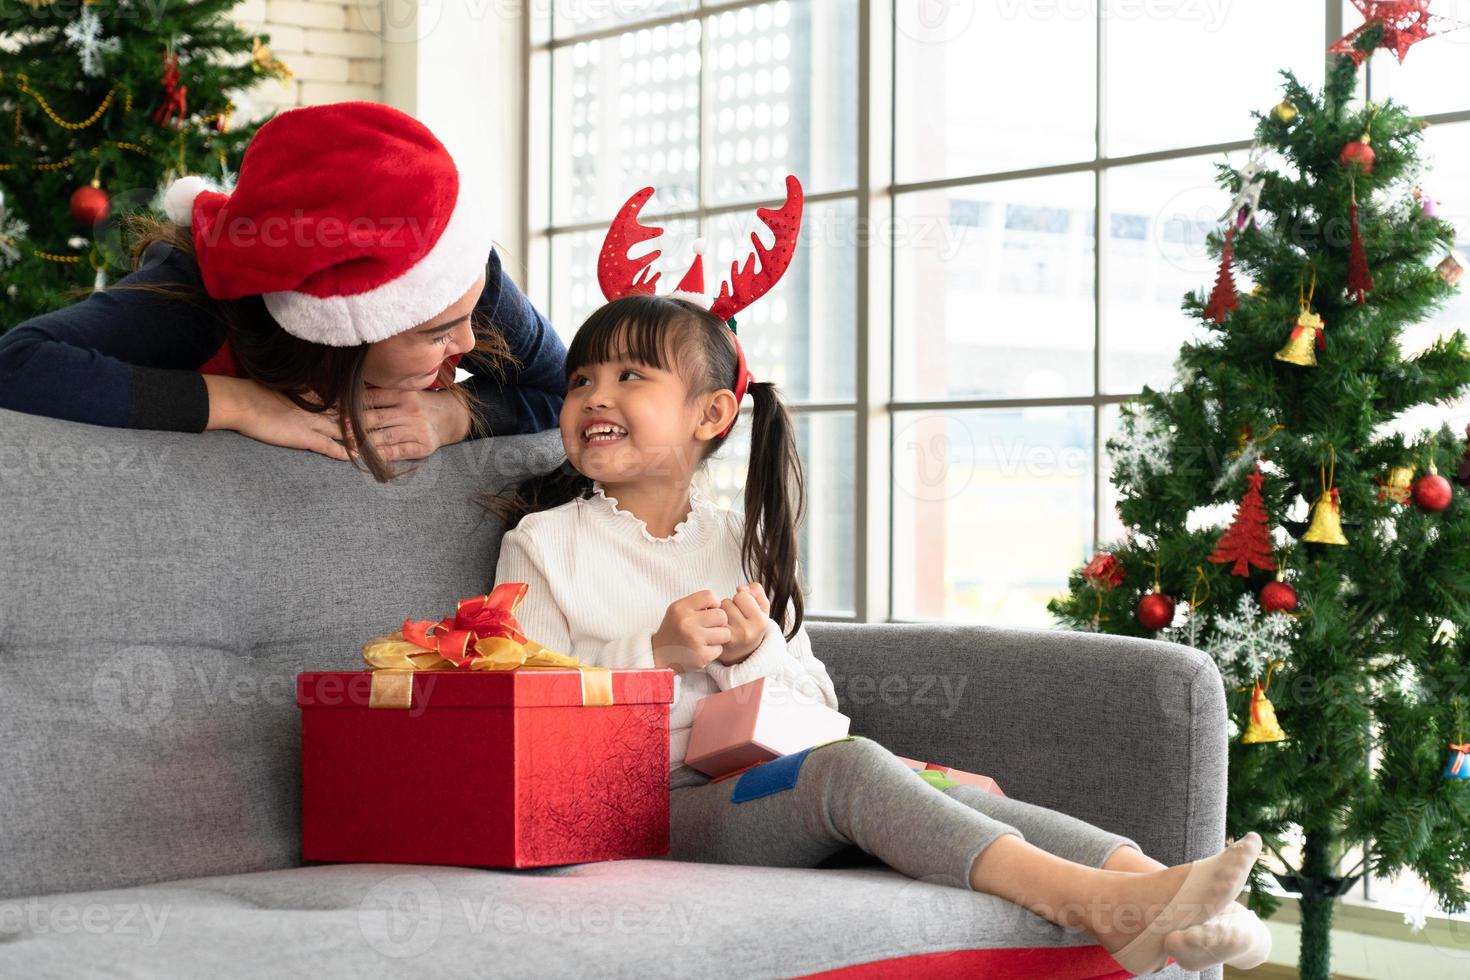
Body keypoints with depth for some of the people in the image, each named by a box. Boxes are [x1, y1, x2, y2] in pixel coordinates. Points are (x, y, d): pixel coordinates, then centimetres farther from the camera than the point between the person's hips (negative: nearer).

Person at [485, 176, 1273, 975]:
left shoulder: (736, 539, 20)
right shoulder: (545, 542, 9)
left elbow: (816, 709, 15)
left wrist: (758, 654, -7)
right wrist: (654, 652, -13)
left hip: (752, 789, 5)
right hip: (641, 814, -5)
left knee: (932, 783, -23)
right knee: (850, 768, -31)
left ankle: (1143, 885, -41)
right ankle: (1098, 901, -46)